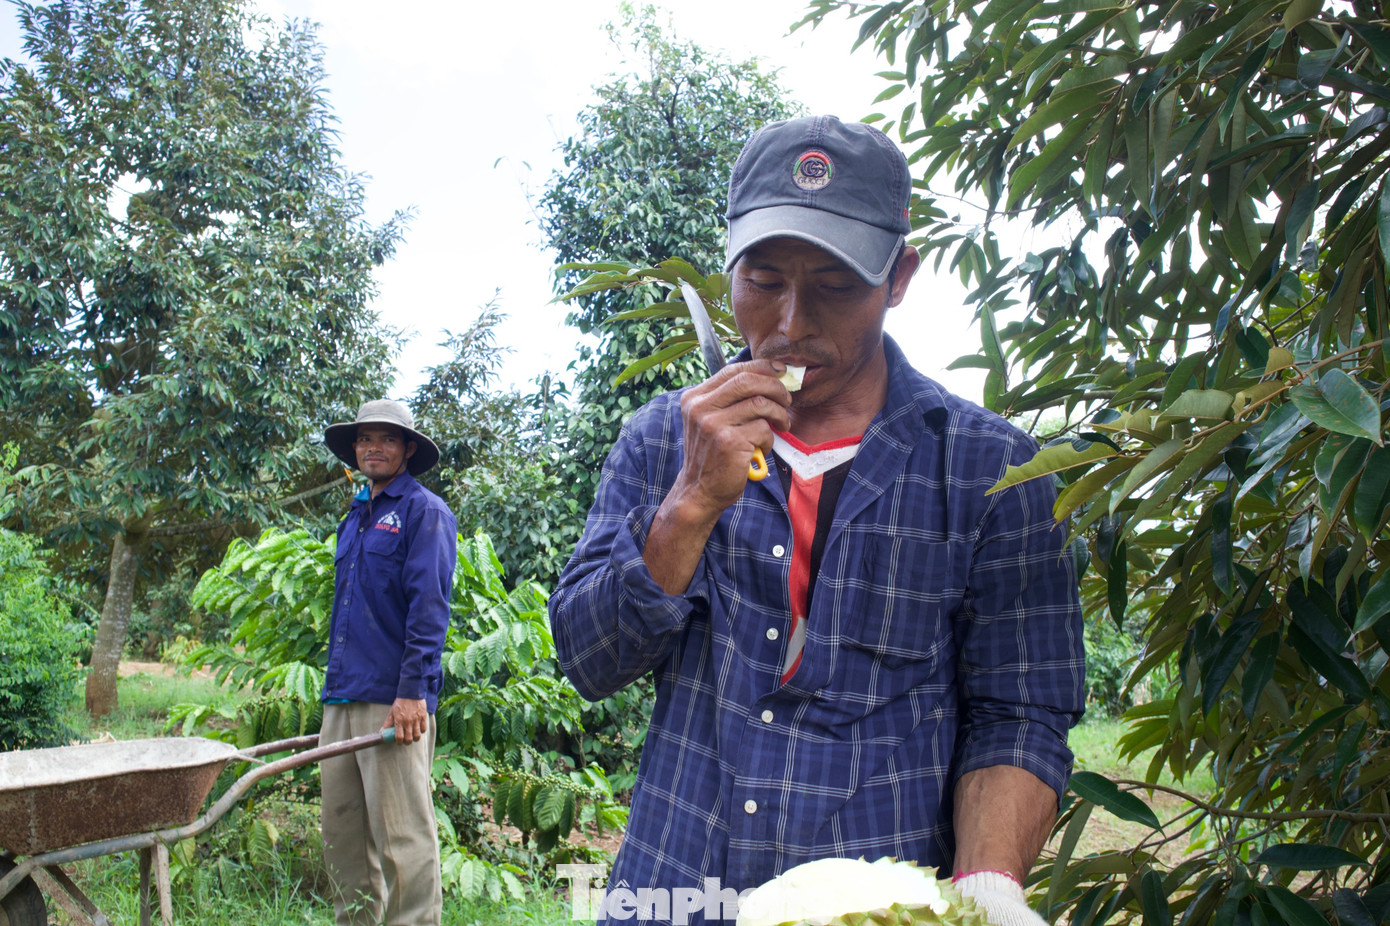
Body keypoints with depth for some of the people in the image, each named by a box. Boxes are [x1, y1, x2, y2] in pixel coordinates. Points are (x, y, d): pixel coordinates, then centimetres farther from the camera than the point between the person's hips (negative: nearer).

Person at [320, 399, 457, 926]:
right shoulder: (356, 517, 20)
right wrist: (334, 684, 21)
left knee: (401, 834, -4)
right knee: (341, 829, 13)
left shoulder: (424, 511, -4)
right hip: (342, 698, 8)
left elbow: (429, 610, -12)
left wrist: (413, 690, -19)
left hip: (393, 700, -8)